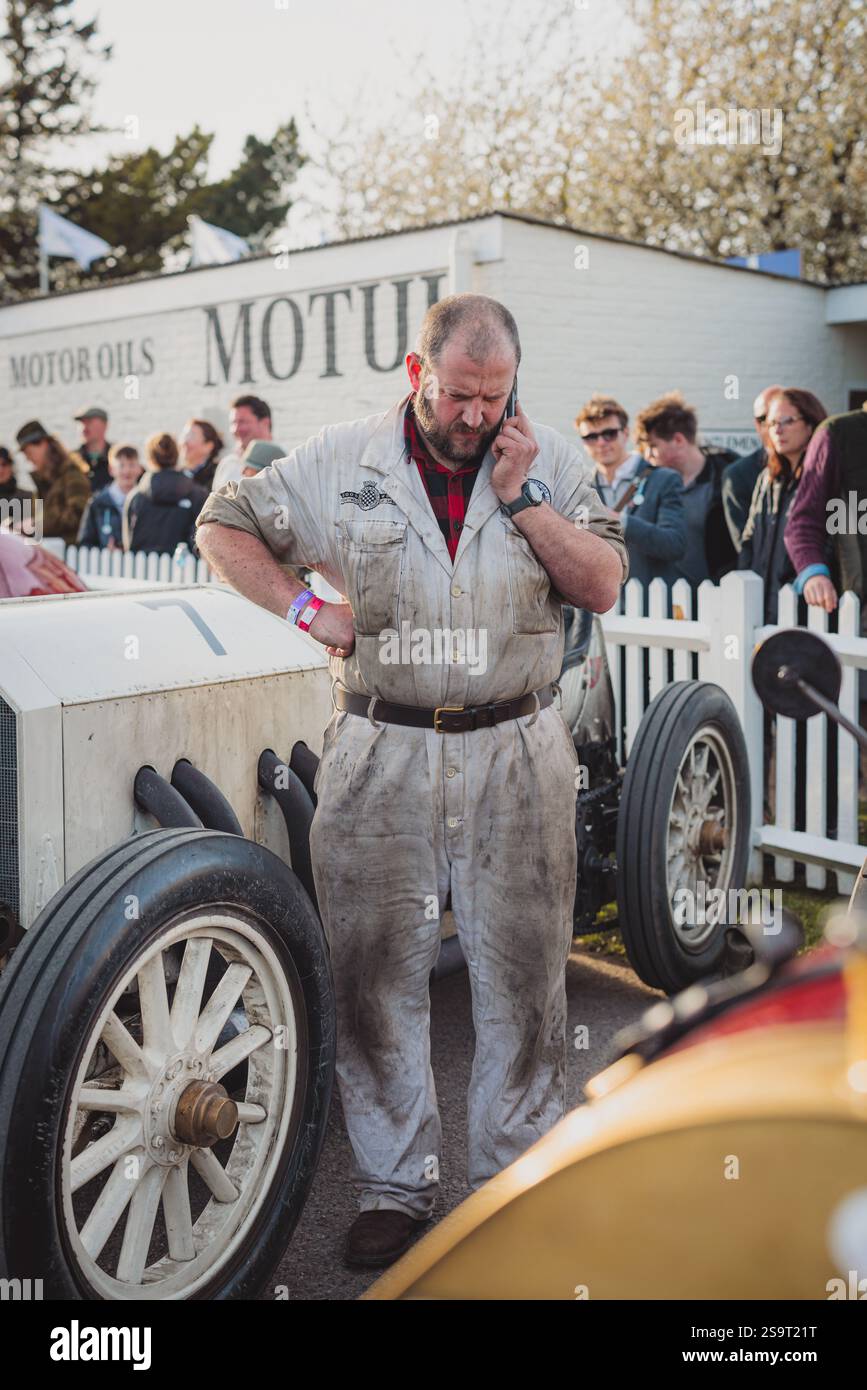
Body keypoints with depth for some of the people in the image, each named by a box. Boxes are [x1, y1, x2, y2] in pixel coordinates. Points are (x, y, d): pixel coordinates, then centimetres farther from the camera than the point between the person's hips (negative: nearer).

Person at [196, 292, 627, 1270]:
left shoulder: (549, 462, 5)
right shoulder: (340, 460, 3)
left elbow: (603, 586, -1)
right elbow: (223, 527, 10)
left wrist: (522, 496, -10)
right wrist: (306, 610, -2)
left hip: (516, 753, 1)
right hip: (380, 755, 0)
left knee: (522, 974, 6)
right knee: (376, 974, 4)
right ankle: (392, 1188, 20)